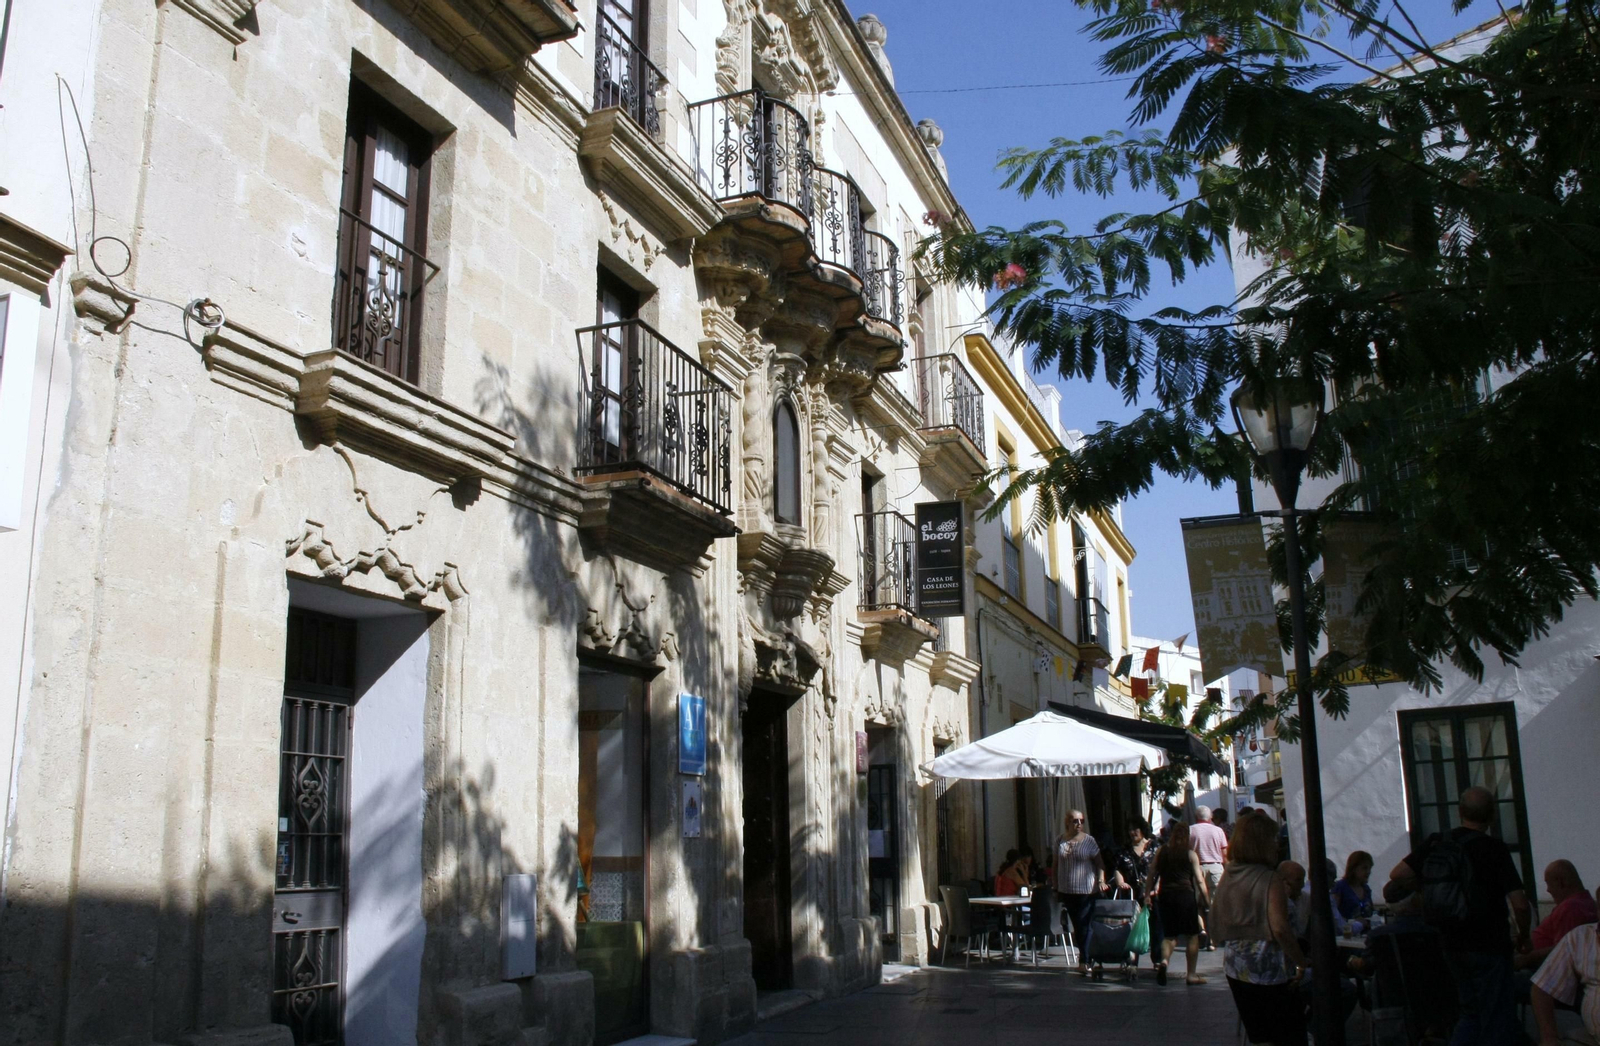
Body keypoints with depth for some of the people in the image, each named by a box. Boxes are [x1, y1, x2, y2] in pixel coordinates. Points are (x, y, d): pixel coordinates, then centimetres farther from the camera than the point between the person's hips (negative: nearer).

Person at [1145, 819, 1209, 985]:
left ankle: (1164, 961, -15)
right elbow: (1200, 880, -3)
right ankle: (1191, 975, 9)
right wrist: (1208, 900, 3)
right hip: (1185, 895, -3)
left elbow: (1151, 875, 6)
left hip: (1165, 896, 3)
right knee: (1192, 935, 8)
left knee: (1169, 934, 12)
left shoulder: (1161, 852, 7)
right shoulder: (1191, 854, 0)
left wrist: (1147, 895, 12)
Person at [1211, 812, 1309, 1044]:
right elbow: (1280, 929, -24)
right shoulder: (1270, 880, -16)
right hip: (1271, 969, -7)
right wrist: (1303, 964, -15)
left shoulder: (1227, 876, 5)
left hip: (1235, 966, 7)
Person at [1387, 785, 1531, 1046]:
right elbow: (1520, 904, -15)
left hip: (1453, 946, 6)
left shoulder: (1436, 843, 3)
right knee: (1496, 1022, 3)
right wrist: (1523, 936, 2)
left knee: (1471, 1013, 20)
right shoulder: (1493, 848, -12)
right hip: (1488, 946, -6)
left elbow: (1398, 875, 0)